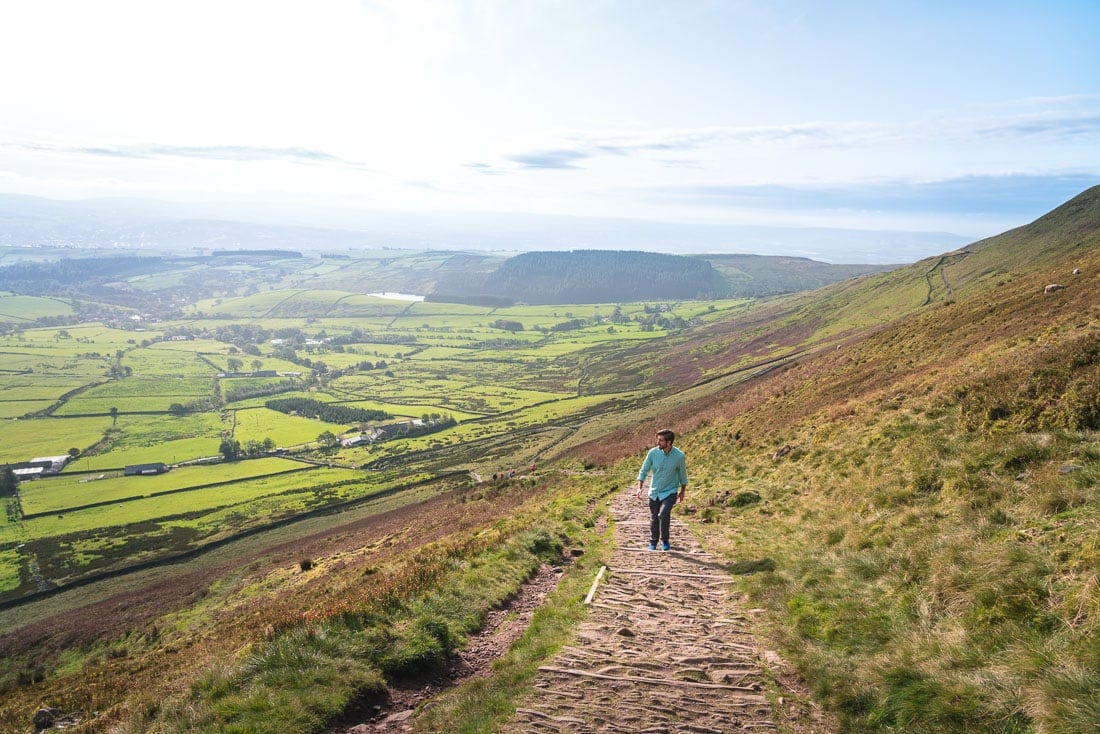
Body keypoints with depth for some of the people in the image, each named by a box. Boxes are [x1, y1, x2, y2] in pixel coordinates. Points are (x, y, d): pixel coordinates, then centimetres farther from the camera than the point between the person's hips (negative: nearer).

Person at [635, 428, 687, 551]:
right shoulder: (653, 452, -12)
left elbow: (682, 475, 1)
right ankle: (653, 542, 35)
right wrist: (640, 488, -11)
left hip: (670, 492, -3)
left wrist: (682, 492, 11)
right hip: (654, 491, 3)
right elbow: (643, 471, -1)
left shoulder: (679, 456, -16)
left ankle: (664, 541, 3)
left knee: (663, 515, -22)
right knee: (654, 519, 12)